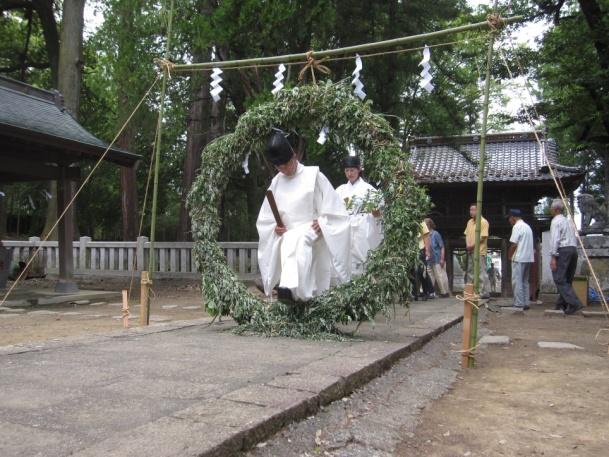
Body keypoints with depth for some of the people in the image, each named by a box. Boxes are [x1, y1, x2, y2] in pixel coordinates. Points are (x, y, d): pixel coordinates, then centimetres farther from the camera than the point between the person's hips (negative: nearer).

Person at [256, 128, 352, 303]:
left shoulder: (313, 175, -2)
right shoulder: (276, 182, 11)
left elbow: (332, 206, 0)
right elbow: (265, 218, 16)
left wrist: (322, 221, -16)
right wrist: (275, 227, -4)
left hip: (312, 231, -6)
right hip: (286, 236, 6)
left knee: (294, 240, -36)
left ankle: (290, 288, -54)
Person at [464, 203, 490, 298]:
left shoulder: (483, 222, -9)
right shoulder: (470, 222, 15)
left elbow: (483, 238, -14)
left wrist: (473, 246, -14)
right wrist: (467, 245, -2)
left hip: (479, 252, -8)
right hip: (470, 251, 8)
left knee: (481, 273, -7)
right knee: (470, 272, 13)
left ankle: (484, 293, -4)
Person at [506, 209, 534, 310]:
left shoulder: (517, 227, -11)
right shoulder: (527, 226, 18)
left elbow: (514, 244, -16)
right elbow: (530, 244, 19)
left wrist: (509, 255, -4)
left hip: (519, 258, -9)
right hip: (528, 258, 9)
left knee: (517, 282, -6)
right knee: (525, 282, 14)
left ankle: (519, 304, -7)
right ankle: (525, 304, 15)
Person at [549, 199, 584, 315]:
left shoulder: (556, 221, -6)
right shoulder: (569, 221, 20)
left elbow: (555, 239, -14)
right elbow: (575, 237, 17)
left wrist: (553, 257, -16)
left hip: (562, 250, -9)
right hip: (573, 249, 9)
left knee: (560, 279, -8)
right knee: (567, 280, 12)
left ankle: (575, 303, -18)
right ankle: (561, 304, 16)